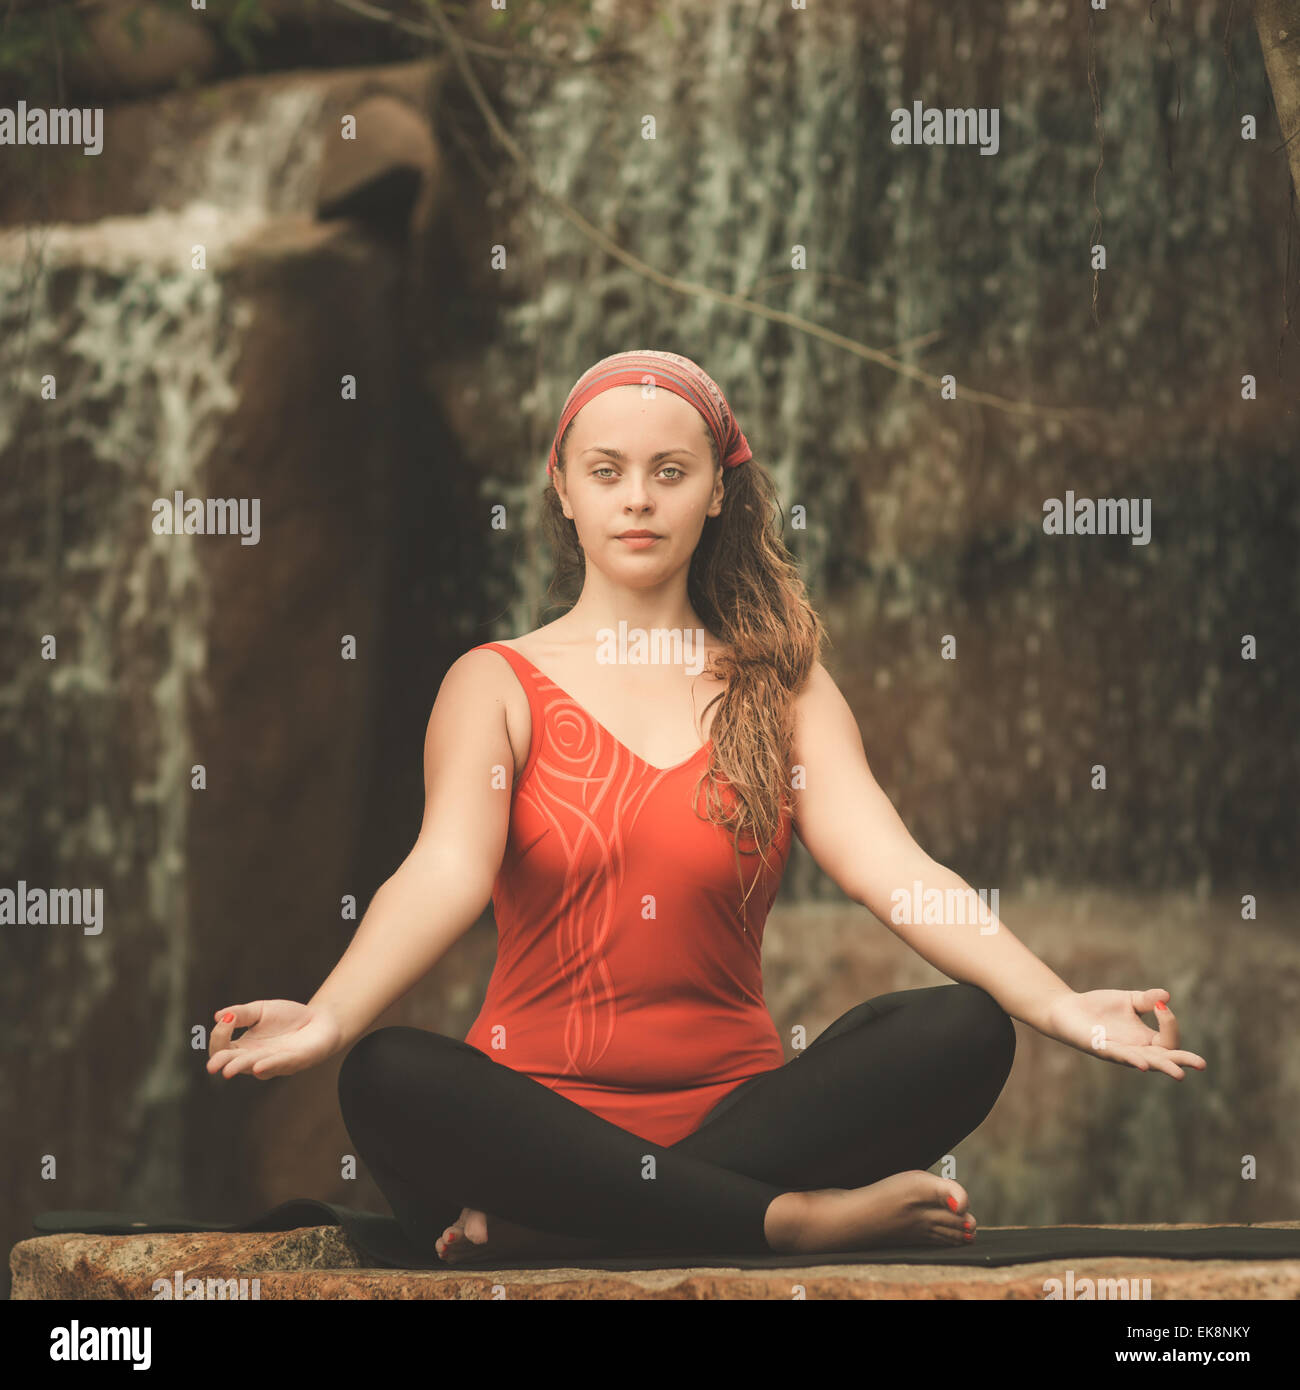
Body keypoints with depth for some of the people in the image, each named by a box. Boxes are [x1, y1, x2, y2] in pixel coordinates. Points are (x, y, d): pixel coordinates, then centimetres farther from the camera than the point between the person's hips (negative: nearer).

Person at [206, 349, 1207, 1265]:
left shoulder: (783, 688, 12)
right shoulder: (498, 686, 7)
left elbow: (891, 868, -4)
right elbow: (447, 873, -11)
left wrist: (1061, 1008, -22)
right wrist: (327, 1019, -33)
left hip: (735, 1108, 2)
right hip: (540, 1108, -2)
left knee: (965, 1033, -24)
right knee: (389, 1081, -34)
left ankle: (546, 1232, -28)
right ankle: (798, 1218, -28)